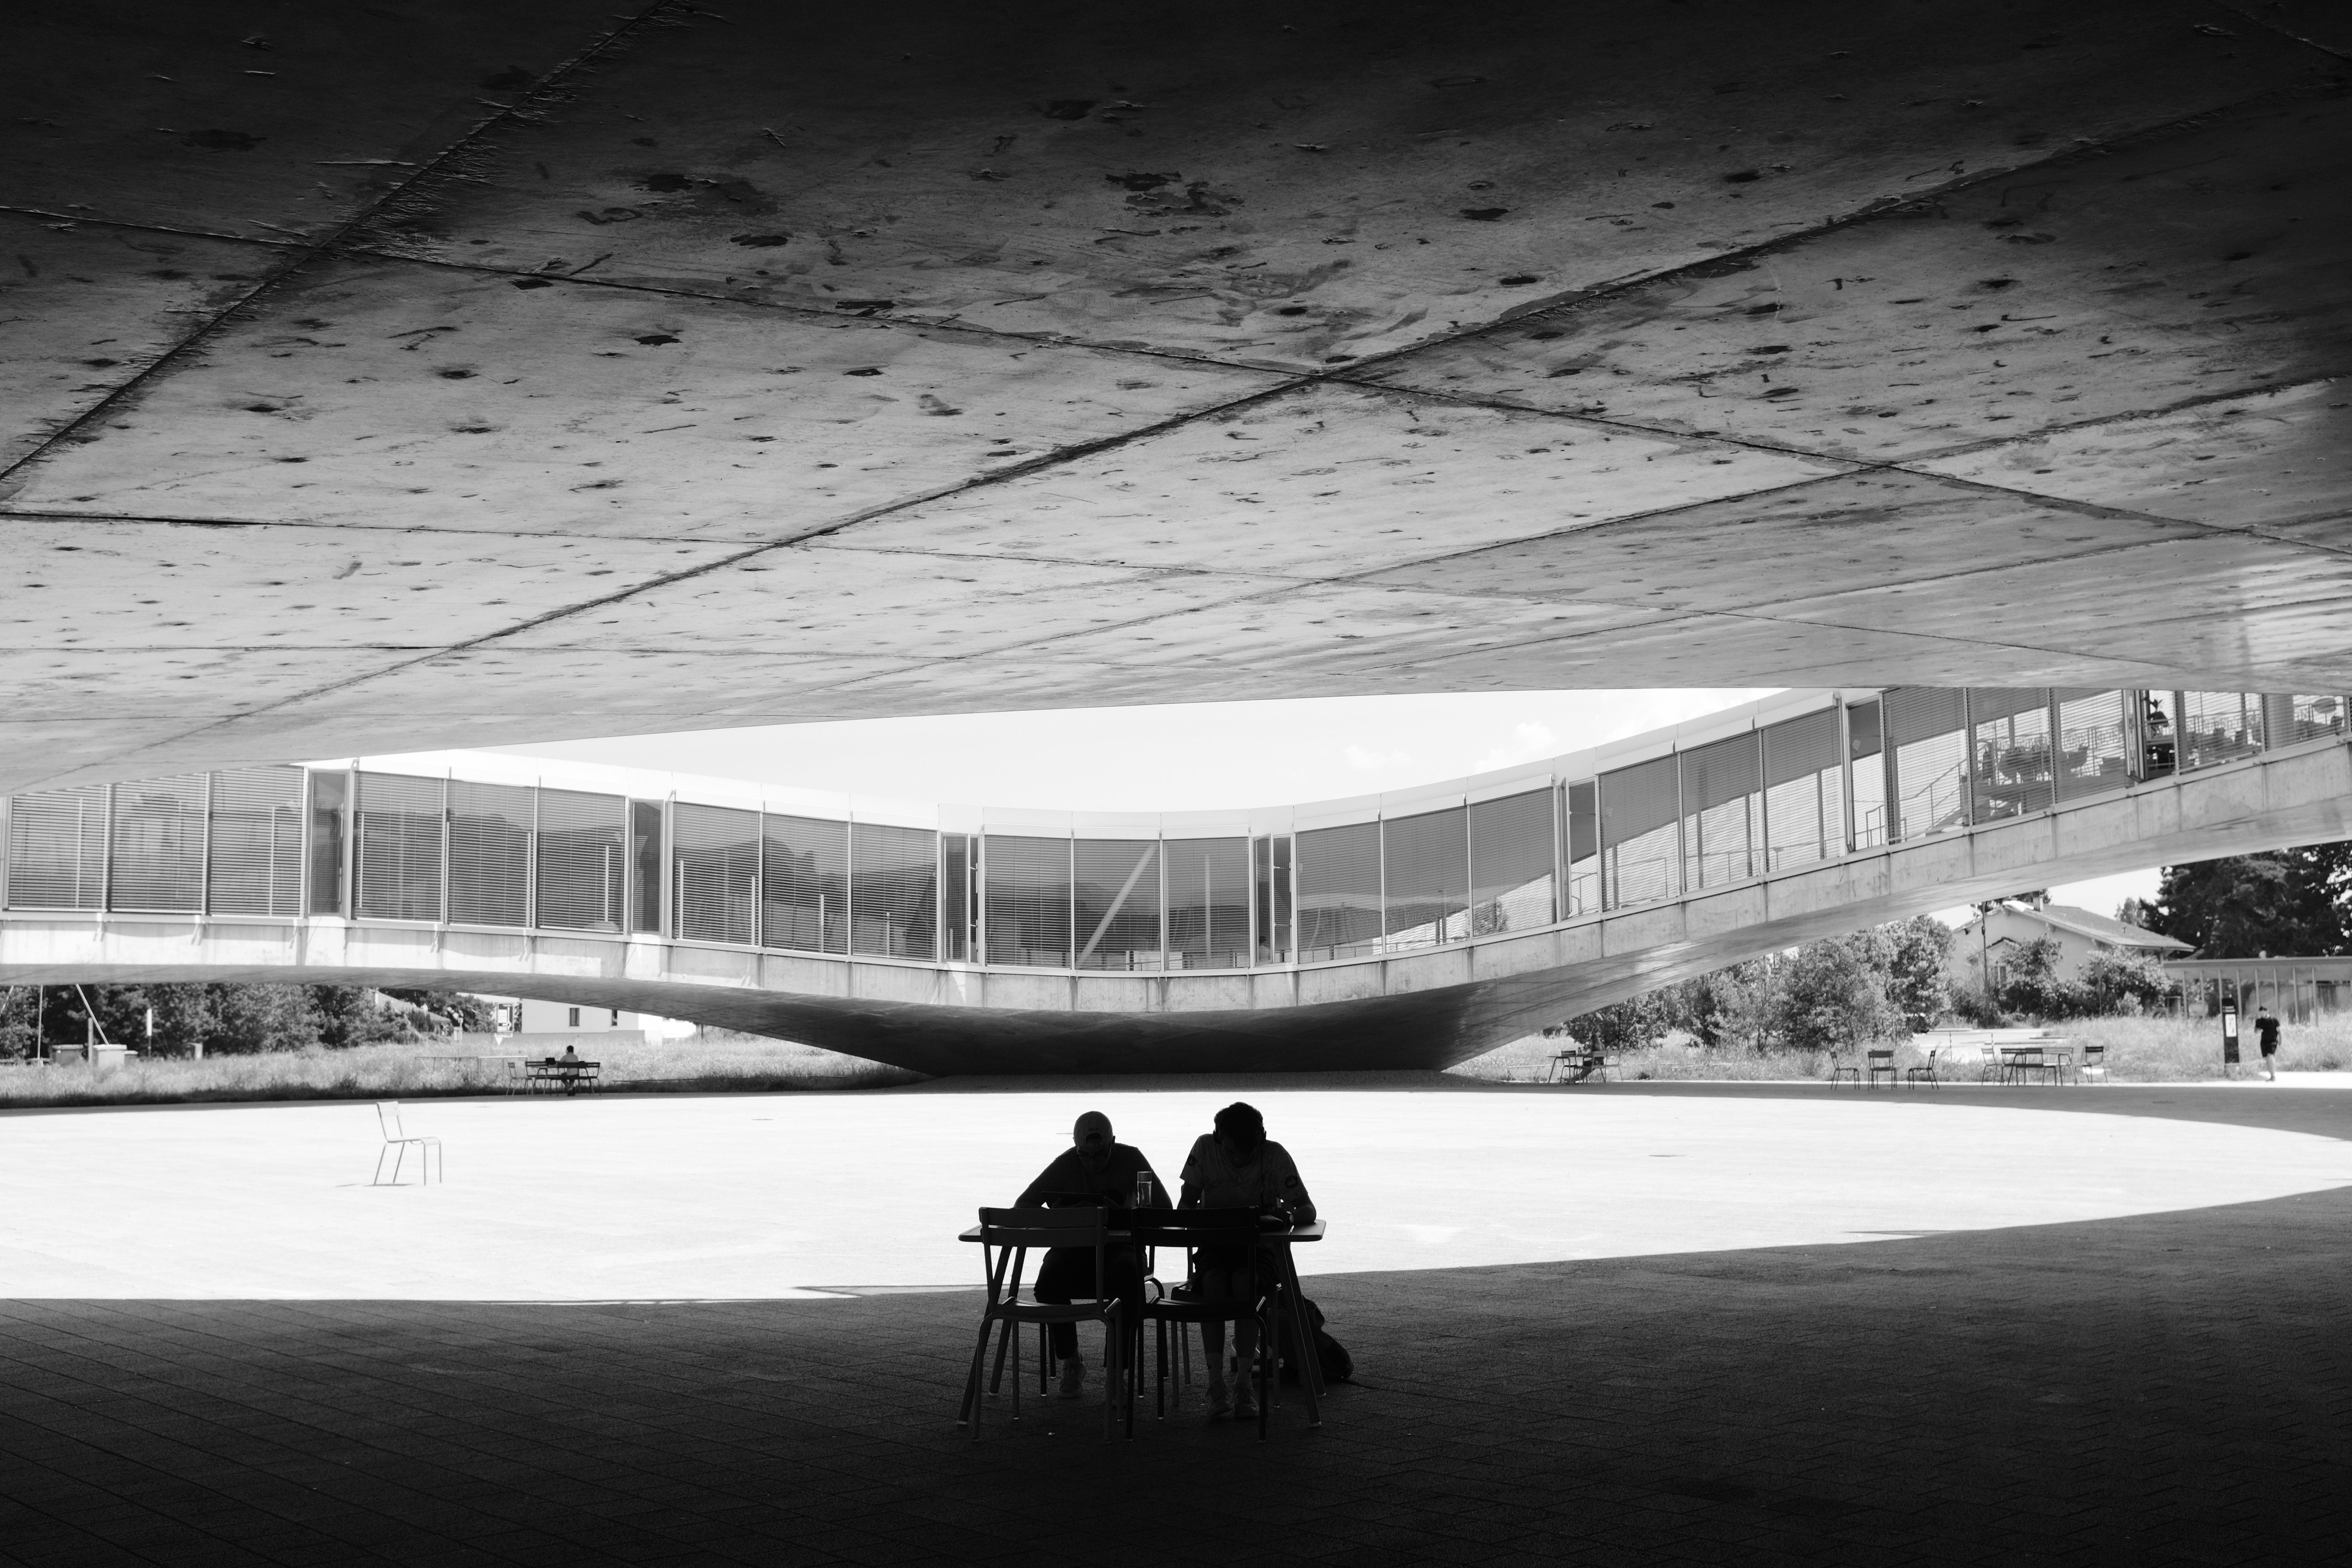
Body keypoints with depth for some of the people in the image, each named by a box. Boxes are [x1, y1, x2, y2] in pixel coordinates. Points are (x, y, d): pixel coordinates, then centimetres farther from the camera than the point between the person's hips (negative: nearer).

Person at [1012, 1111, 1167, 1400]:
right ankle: (1070, 1364, -10)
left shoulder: (1130, 1159, -6)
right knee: (1050, 1278, -32)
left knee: (1127, 1276, -37)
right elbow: (1022, 1206, -7)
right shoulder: (1066, 1164, -4)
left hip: (1118, 1245, -1)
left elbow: (1164, 1209, -10)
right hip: (1074, 1245, 1)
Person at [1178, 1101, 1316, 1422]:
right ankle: (1216, 1382, -32)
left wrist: (1287, 1215, -35)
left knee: (1244, 1283, -35)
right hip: (1214, 1244, 1)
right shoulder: (1205, 1149, -6)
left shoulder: (1275, 1156, -10)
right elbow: (1184, 1206, -3)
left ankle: (1244, 1382, -29)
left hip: (1259, 1246, -1)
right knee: (1213, 1282, -33)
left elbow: (1309, 1211, -11)